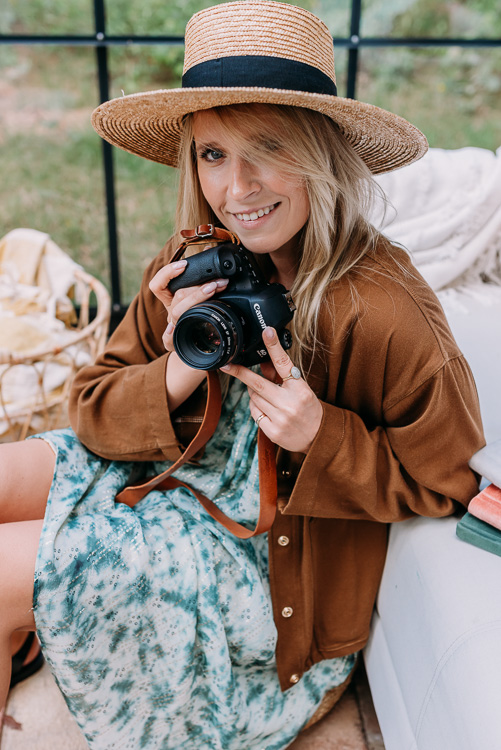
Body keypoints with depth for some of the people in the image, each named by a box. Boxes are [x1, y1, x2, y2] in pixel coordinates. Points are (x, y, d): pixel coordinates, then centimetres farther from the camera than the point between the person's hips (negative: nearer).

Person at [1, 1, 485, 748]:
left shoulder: (383, 313, -25)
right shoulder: (192, 267, -6)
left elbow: (445, 476, -12)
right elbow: (94, 406, -5)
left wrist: (323, 436, -28)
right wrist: (175, 376, -26)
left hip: (270, 557, -6)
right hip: (172, 480, 6)